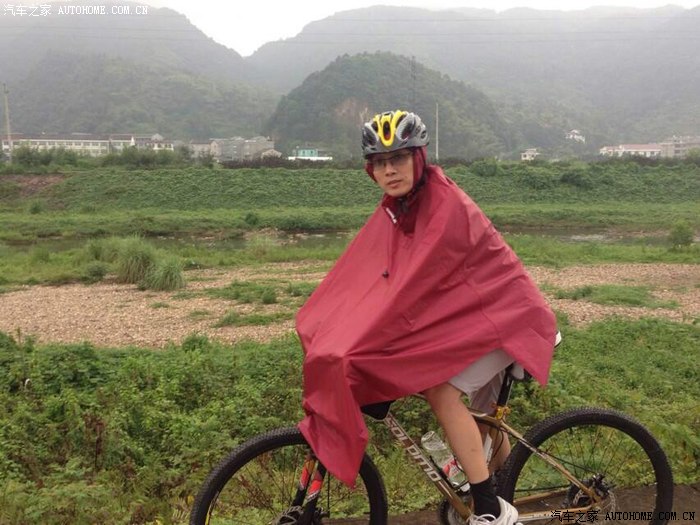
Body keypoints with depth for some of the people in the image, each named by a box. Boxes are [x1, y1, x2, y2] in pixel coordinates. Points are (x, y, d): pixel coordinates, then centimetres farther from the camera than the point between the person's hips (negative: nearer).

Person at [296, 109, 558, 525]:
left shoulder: (447, 208, -29)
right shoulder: (396, 207, -3)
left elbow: (410, 288, -34)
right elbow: (357, 273, -4)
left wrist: (344, 352, -35)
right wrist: (318, 331, -9)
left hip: (505, 314, -8)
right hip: (469, 313, 9)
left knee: (440, 389, -21)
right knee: (485, 414, 18)